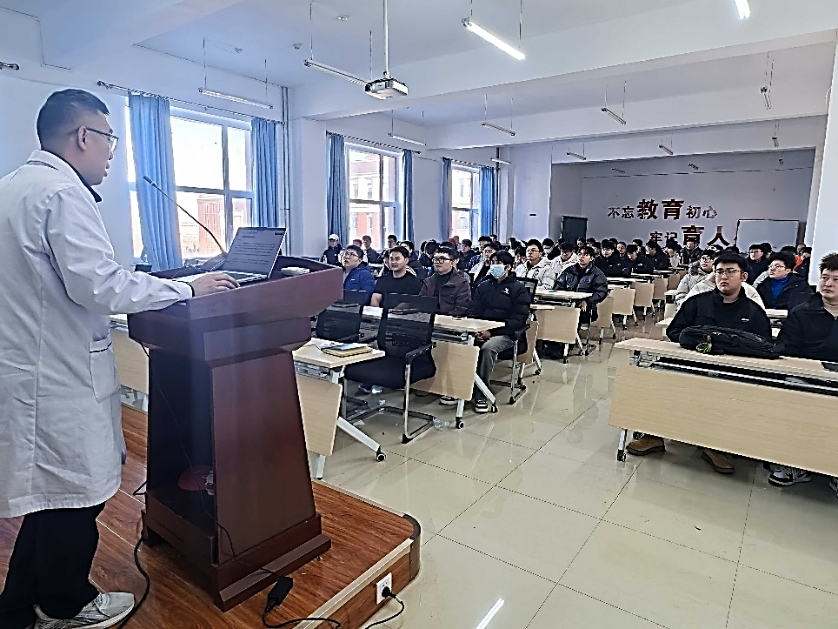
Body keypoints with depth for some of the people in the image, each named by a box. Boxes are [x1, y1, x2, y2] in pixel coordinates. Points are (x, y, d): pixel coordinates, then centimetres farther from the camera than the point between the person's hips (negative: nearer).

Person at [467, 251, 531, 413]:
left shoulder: (518, 288, 4)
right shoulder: (483, 286, 20)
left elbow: (518, 320, -5)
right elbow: (473, 312, 15)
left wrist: (492, 332, -18)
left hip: (505, 333, -4)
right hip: (481, 330, 4)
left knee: (488, 347, -36)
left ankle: (481, 395, -25)